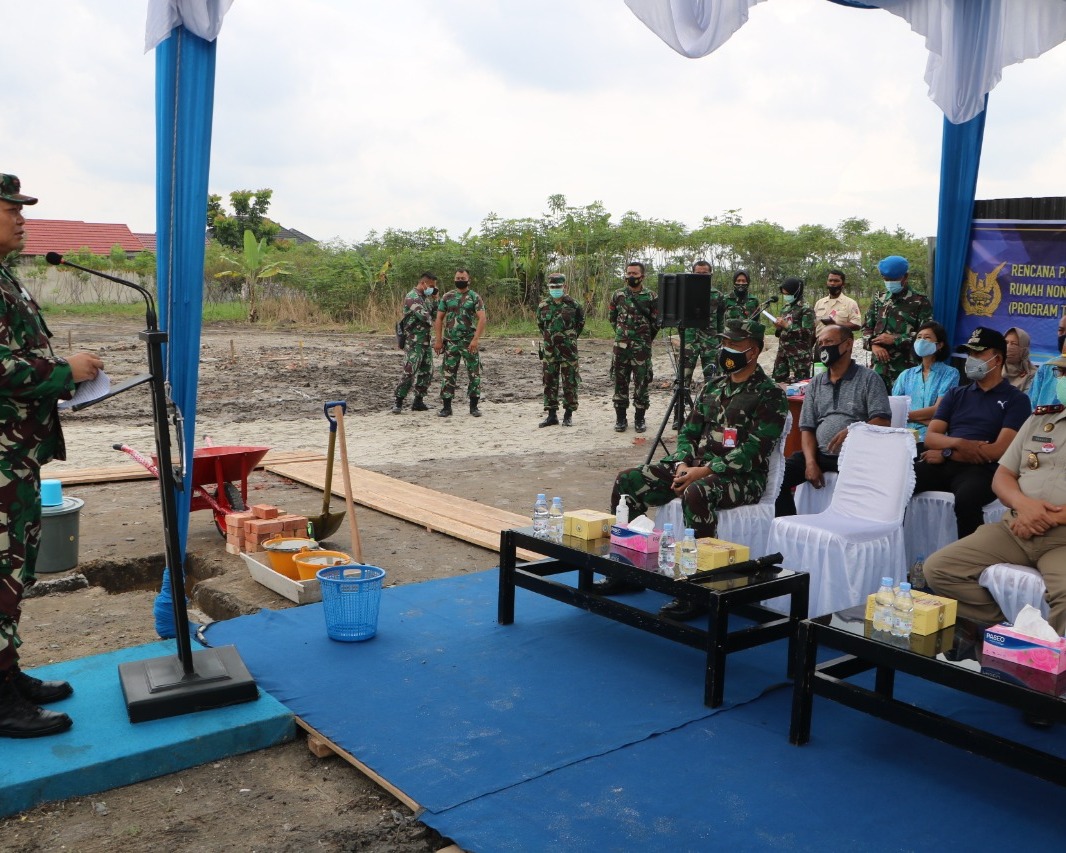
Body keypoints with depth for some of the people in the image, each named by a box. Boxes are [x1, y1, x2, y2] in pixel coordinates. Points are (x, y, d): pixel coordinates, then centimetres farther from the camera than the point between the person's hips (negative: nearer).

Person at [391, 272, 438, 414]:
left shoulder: (426, 298, 16)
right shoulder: (412, 297, -14)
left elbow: (435, 314, 16)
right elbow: (424, 316, -24)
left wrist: (435, 299, 6)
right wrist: (431, 324, -4)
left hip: (426, 341, 9)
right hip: (414, 341, -9)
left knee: (427, 372, 10)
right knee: (409, 372, -11)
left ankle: (418, 402, 18)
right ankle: (398, 402, -6)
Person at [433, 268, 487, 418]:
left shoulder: (475, 298, -1)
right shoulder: (447, 297, 7)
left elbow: (482, 319, -10)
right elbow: (439, 319, 7)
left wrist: (475, 340, -21)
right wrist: (438, 340, -2)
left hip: (469, 342, -2)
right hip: (450, 341, 2)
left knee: (474, 373, 1)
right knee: (448, 373, 2)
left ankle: (474, 406, 11)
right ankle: (446, 407, 9)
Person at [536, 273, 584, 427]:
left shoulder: (572, 305, -5)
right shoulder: (543, 306, 3)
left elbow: (580, 322, 10)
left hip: (568, 350, -3)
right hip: (549, 350, 3)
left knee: (570, 383, 2)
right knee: (549, 382, 5)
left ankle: (568, 415, 10)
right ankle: (552, 415, 13)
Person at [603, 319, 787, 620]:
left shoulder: (769, 395, -6)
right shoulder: (714, 386, 16)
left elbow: (752, 452, -16)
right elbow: (689, 431, 16)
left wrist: (705, 471, -22)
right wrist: (682, 464, -5)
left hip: (741, 478, -7)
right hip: (695, 467, 8)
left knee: (695, 494, -41)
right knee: (627, 480, -7)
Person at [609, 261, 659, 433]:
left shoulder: (651, 297, -1)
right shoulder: (617, 295, 5)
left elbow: (656, 322, 6)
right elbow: (612, 318, 16)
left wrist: (646, 339, 11)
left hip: (642, 348, -2)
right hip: (621, 346, 2)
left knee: (642, 383, 2)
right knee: (620, 382, 4)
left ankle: (640, 418, 12)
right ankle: (621, 418, 13)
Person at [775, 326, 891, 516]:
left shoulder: (868, 378, 4)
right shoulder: (815, 384, 18)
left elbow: (882, 421, -7)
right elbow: (807, 428, 11)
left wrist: (852, 431, -27)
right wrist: (810, 462, -7)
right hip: (820, 454, 5)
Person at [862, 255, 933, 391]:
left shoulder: (920, 302, 0)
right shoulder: (879, 299, 16)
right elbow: (866, 327, 16)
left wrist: (895, 339, -11)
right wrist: (873, 345, -4)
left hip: (906, 367, -4)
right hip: (879, 365, 4)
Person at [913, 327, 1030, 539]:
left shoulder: (1016, 400, 8)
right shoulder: (956, 394, 22)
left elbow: (1000, 450, -5)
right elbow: (930, 437, 11)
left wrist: (947, 453, -7)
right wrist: (959, 444, -10)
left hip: (981, 469, -4)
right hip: (942, 464, 4)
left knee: (966, 499, -39)